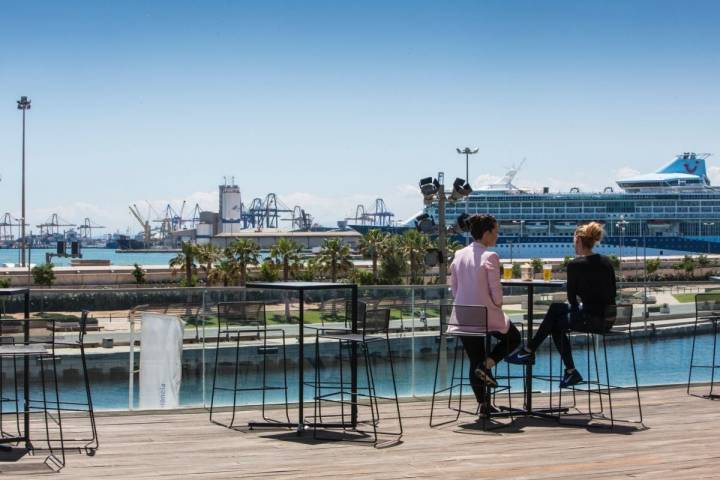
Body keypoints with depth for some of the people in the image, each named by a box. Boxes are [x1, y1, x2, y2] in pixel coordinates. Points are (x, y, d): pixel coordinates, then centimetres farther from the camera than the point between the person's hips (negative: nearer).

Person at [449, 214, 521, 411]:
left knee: (474, 363, 15)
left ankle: (483, 403, 14)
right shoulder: (490, 257, -14)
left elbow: (454, 289, 9)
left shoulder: (459, 255, 4)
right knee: (513, 337, 21)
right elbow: (496, 293, -14)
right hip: (486, 317, -6)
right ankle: (486, 364, 1)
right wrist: (497, 306, 6)